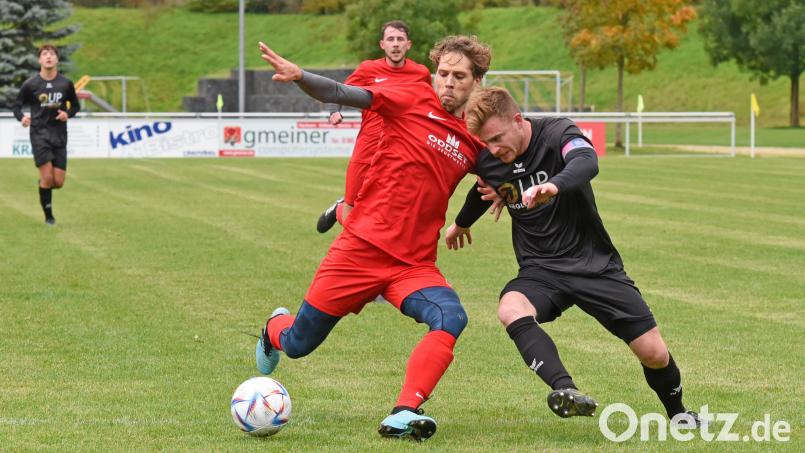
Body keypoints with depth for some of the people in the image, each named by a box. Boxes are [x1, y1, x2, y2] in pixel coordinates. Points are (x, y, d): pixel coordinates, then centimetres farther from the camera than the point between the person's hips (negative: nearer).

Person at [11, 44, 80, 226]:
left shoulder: (66, 84, 1)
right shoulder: (30, 84, -4)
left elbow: (75, 105, 14)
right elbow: (16, 105, 5)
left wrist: (68, 113, -7)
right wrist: (21, 117, -17)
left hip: (60, 135, 2)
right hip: (39, 134, -2)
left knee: (58, 182, -1)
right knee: (47, 178, -12)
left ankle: (43, 187, 36)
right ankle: (48, 216, 5)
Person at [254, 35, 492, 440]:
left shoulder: (475, 140, 6)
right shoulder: (414, 99, -6)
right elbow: (342, 95, -17)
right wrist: (299, 76, -36)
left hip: (414, 263, 3)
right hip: (360, 246, -2)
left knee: (451, 318, -30)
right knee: (297, 345, 10)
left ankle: (403, 414, -37)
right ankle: (275, 328, 48)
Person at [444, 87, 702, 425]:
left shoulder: (558, 133, -16)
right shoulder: (489, 161, -3)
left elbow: (587, 163, -40)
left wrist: (554, 185, -62)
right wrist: (461, 223, 44)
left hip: (594, 263, -2)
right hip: (540, 270, 3)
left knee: (654, 353, -5)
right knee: (510, 310, -34)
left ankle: (678, 413, 27)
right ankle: (566, 391, -48)